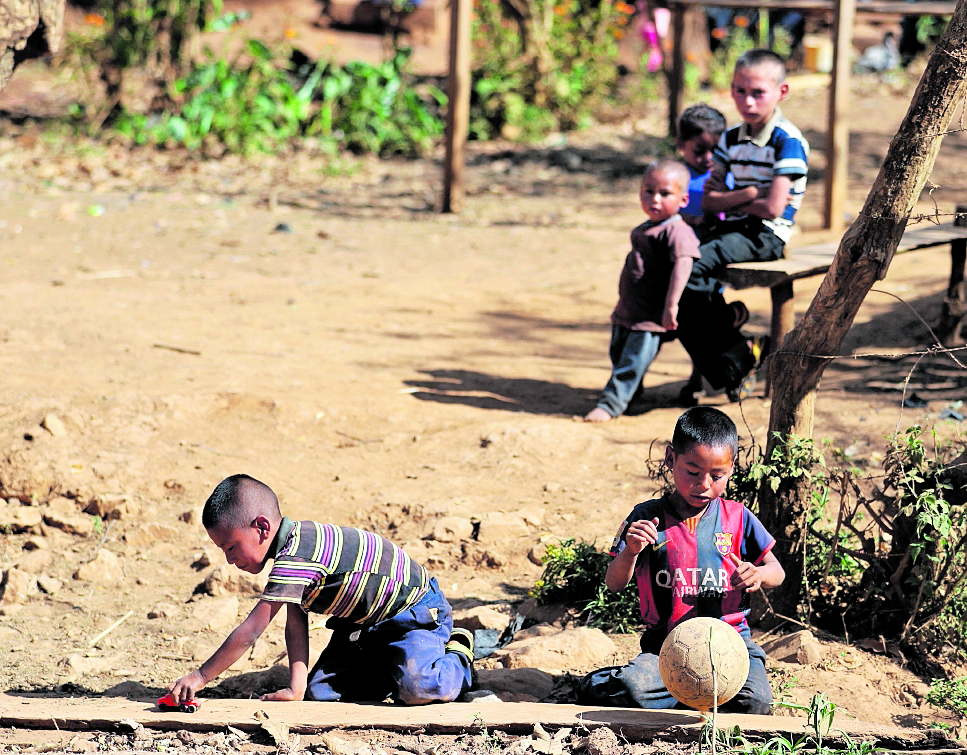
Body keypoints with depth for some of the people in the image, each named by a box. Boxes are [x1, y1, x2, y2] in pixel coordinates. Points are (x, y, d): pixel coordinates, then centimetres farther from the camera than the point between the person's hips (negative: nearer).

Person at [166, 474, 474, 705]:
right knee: (321, 690, -3)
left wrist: (200, 677, -25)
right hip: (364, 622, 9)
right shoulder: (296, 542, 0)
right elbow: (296, 623, -1)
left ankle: (456, 658, 1)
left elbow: (250, 631, -31)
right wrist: (296, 687, -11)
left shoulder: (293, 560, -32)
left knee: (416, 690, -31)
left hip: (416, 612, -9)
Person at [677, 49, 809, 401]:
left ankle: (736, 356, -10)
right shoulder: (731, 139, 13)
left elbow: (772, 209, -17)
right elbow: (709, 201, 7)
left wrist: (728, 198, -1)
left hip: (765, 236, -7)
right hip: (732, 229, 7)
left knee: (690, 269, -27)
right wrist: (748, 194, -10)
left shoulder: (788, 141, -9)